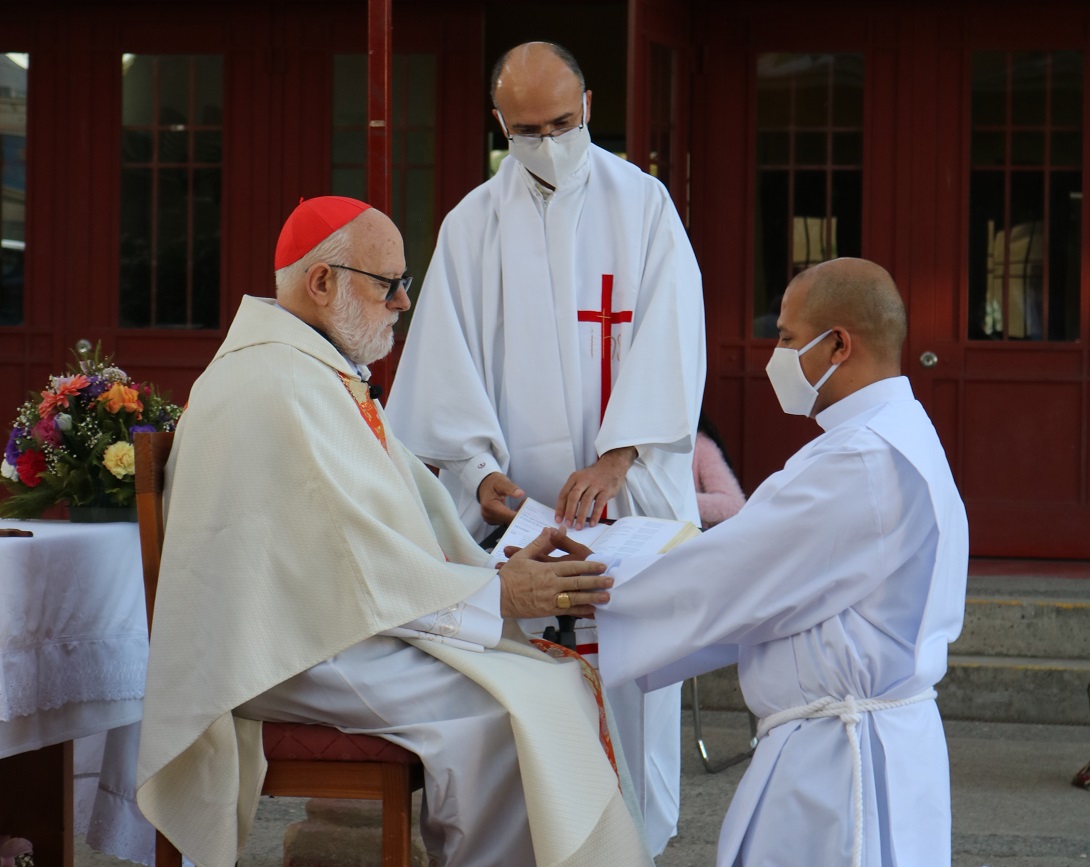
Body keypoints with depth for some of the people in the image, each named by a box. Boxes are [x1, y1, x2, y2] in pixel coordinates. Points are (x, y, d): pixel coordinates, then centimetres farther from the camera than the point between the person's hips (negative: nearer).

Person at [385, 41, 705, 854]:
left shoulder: (643, 205, 4)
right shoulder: (472, 225, 8)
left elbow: (668, 342, -6)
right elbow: (450, 364, 2)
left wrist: (613, 463, -18)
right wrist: (480, 467, -14)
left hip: (630, 492, -1)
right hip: (518, 502, 1)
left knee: (629, 688, -1)